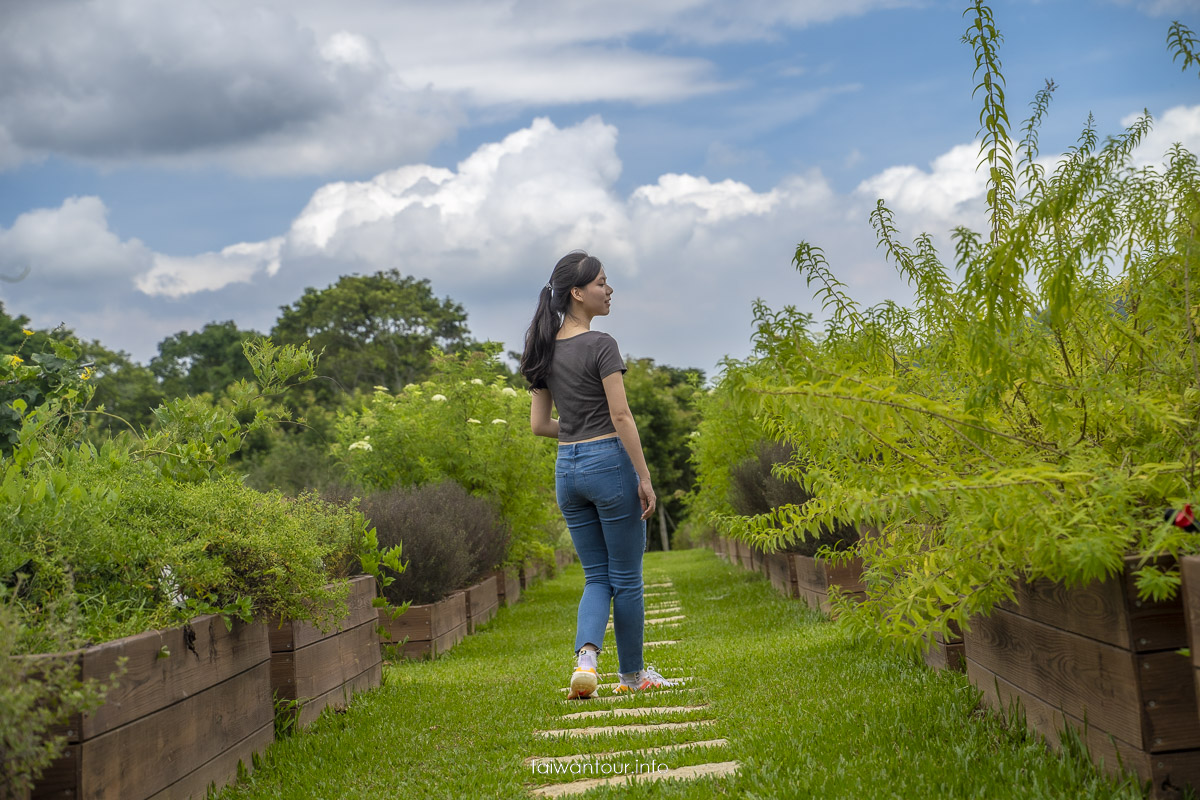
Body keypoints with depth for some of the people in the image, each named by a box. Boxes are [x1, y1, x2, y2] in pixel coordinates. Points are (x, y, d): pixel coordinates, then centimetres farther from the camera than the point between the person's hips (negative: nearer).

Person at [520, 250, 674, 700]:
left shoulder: (546, 350, 9)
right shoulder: (601, 345, -12)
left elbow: (538, 424, 11)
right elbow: (621, 417, -15)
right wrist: (645, 477, -11)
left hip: (567, 467, 6)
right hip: (609, 461, -6)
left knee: (596, 577, 13)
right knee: (625, 577, 8)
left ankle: (586, 656, -10)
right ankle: (633, 675, 20)